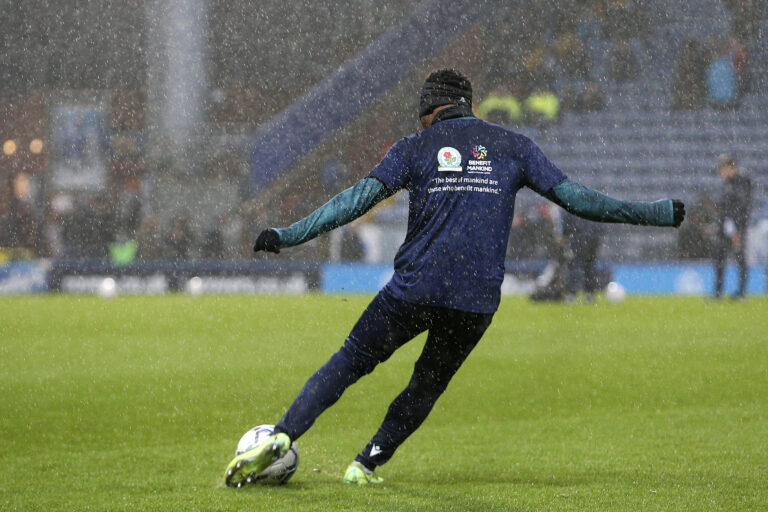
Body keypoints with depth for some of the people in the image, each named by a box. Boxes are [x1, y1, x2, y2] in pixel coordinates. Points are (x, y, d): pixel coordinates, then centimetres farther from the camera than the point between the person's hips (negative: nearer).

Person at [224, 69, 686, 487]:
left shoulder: (415, 147, 9)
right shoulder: (514, 147, 13)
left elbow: (360, 198, -3)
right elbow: (576, 198, 9)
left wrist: (287, 236, -4)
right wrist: (660, 214, 15)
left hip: (414, 290, -1)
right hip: (478, 299, 1)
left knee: (350, 362, 11)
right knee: (429, 385, 22)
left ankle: (282, 437, -3)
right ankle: (368, 464, 15)